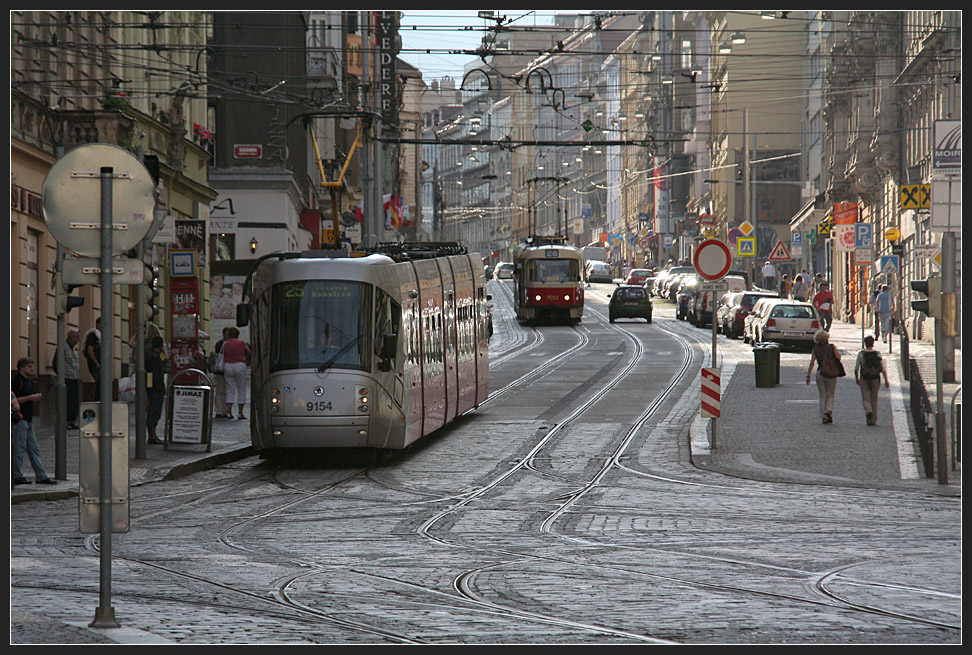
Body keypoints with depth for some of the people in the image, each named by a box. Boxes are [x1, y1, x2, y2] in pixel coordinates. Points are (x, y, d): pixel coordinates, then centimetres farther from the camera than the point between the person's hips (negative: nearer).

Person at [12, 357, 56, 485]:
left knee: (34, 449, 9)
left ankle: (41, 476, 11)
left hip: (28, 419, 10)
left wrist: (36, 397, 8)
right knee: (18, 447, -6)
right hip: (19, 419, -10)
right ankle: (16, 476, -1)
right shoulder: (16, 381, -11)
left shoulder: (29, 381, 18)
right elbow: (13, 400, -18)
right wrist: (29, 398, -18)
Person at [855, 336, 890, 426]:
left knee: (865, 399, 4)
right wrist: (886, 381, -3)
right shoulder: (878, 354, -2)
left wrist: (857, 379, 13)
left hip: (864, 379, -2)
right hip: (876, 379, 2)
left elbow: (856, 368, -2)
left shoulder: (861, 354, -5)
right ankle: (873, 420, 16)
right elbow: (883, 368, -6)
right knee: (874, 400, 14)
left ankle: (868, 411, -27)